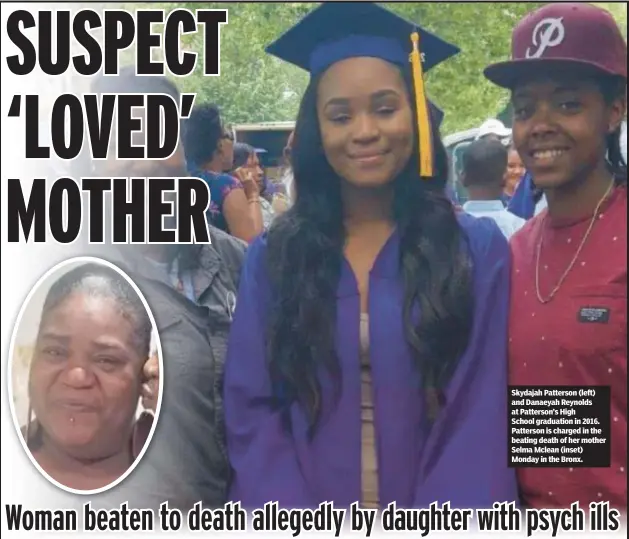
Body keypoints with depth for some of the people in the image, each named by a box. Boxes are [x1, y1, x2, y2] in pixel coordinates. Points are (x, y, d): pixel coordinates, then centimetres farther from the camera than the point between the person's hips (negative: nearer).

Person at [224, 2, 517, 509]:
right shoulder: (272, 258, -1)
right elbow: (253, 412, -4)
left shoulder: (478, 249, -5)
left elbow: (480, 420, -10)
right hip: (300, 516, 1)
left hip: (440, 523, -1)